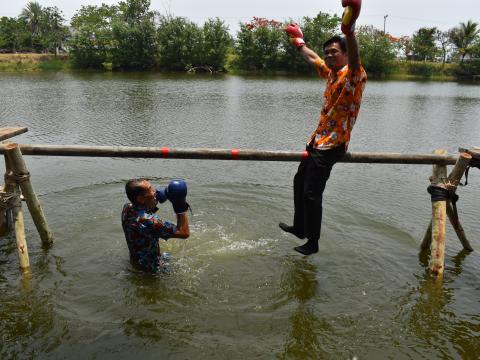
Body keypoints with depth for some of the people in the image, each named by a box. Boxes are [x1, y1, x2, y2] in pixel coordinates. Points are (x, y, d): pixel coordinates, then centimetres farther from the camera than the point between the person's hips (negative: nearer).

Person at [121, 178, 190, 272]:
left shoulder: (127, 207, -14)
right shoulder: (148, 221, -39)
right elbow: (184, 233, -35)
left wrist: (154, 202, -7)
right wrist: (181, 207, -34)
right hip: (151, 267, -8)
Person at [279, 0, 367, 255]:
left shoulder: (354, 75, -14)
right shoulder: (331, 73, 12)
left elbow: (354, 59, -38)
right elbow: (313, 58, 31)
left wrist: (349, 30, -55)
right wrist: (300, 44, 43)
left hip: (331, 145, -10)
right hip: (317, 141, 10)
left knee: (312, 193, -10)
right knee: (299, 181, 20)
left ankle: (313, 243, 5)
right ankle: (299, 227, 36)